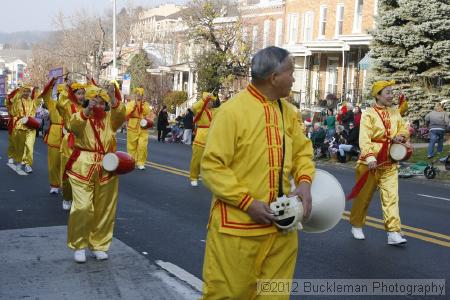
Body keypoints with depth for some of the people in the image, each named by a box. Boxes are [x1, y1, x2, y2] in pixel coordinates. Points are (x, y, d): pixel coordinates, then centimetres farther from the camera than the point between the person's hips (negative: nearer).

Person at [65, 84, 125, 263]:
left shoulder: (110, 118, 6)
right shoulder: (80, 117, 0)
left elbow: (121, 115, -16)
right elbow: (73, 125, -23)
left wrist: (113, 100, -33)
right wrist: (87, 110, -40)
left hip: (106, 169, 3)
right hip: (83, 168, -3)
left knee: (104, 209, 8)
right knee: (82, 207, -6)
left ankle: (99, 245, 23)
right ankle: (79, 246, 10)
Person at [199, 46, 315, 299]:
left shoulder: (288, 112, 7)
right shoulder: (232, 111, -14)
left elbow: (302, 151, 16)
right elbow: (212, 166, -15)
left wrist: (304, 181, -6)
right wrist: (248, 203, -20)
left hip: (281, 225, 6)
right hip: (238, 226, -6)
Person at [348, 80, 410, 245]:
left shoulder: (395, 113, 8)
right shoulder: (368, 114, -11)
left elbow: (404, 129, 20)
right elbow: (364, 139, -20)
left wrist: (401, 136, -5)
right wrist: (370, 158, -33)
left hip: (390, 163, 4)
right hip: (370, 162, -4)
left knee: (391, 196, -4)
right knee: (363, 196, 8)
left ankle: (393, 233, -6)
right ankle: (356, 226, 28)